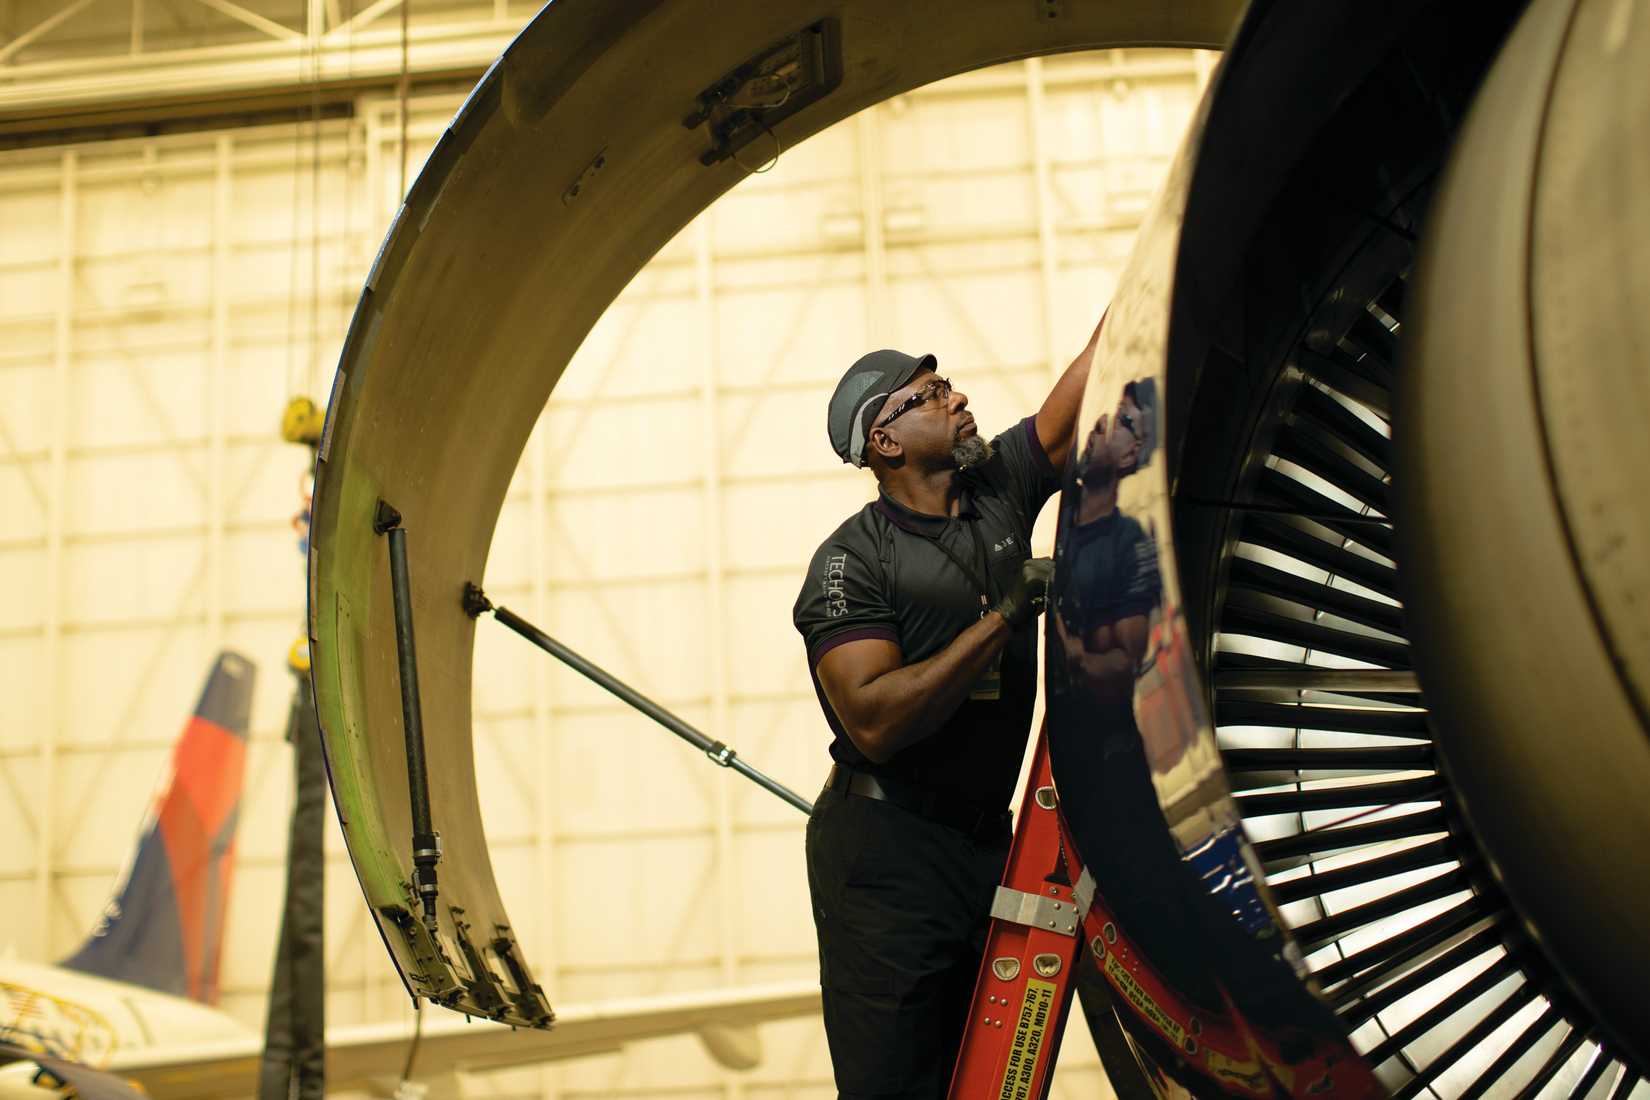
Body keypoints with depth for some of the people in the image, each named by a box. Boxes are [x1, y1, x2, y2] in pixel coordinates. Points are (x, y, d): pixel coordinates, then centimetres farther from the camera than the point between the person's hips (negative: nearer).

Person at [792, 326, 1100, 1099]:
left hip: (987, 838, 6)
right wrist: (1003, 615, -22)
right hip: (886, 853, -6)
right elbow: (876, 724, -22)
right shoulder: (850, 561, -11)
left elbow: (1091, 383, 4)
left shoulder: (1002, 489, 7)